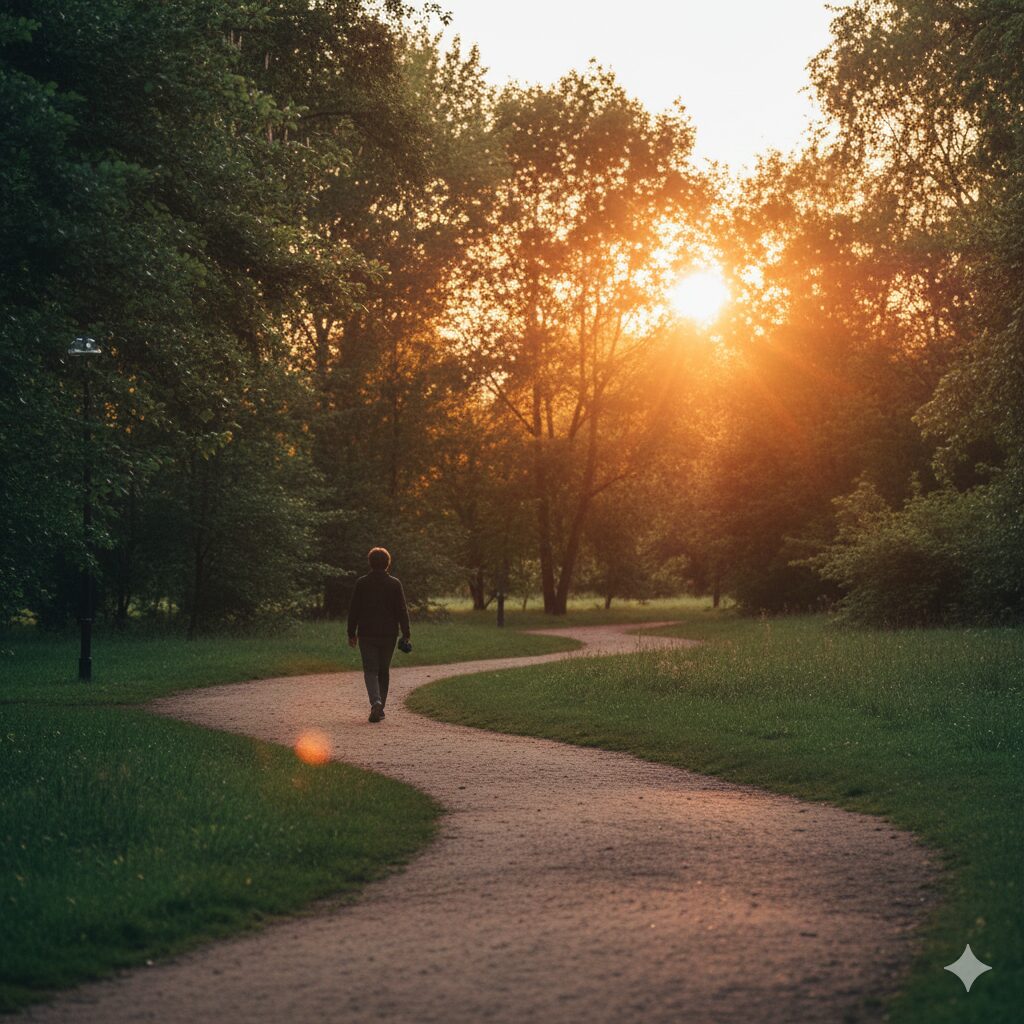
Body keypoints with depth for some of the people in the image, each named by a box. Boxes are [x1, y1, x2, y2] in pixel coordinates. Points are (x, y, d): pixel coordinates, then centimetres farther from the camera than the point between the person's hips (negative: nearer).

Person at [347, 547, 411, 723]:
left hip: (367, 635, -1)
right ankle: (380, 708, 17)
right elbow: (402, 611, -3)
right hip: (388, 635, 1)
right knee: (383, 670, 14)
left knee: (370, 670, 0)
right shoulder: (395, 584, -2)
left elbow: (354, 610, -1)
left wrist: (351, 633, 6)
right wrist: (405, 634, 2)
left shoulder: (361, 583, -3)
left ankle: (376, 702, -24)